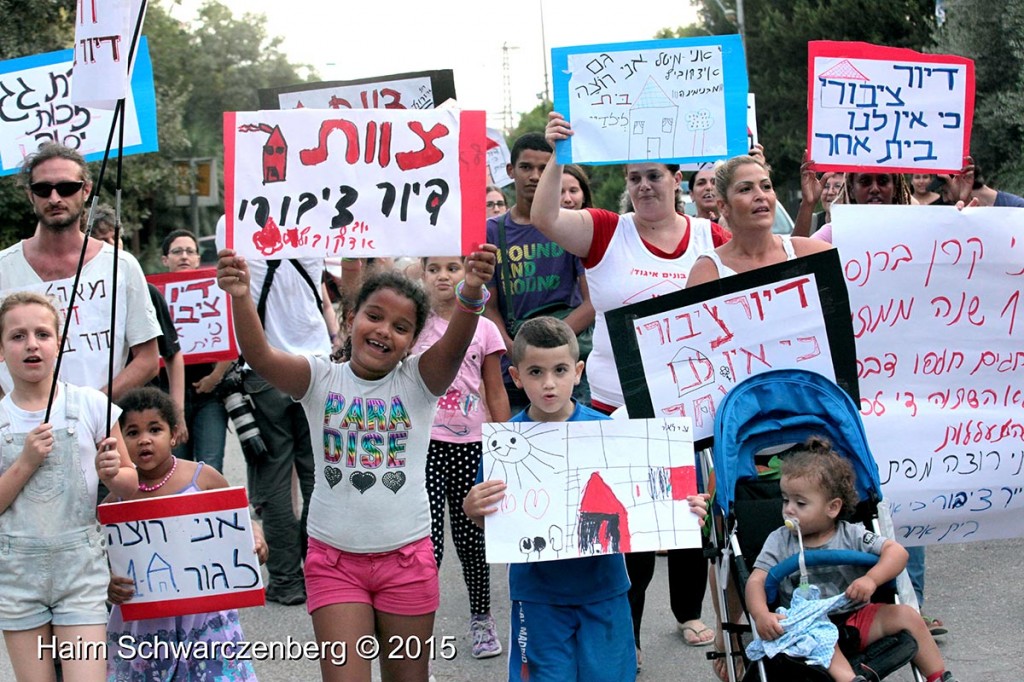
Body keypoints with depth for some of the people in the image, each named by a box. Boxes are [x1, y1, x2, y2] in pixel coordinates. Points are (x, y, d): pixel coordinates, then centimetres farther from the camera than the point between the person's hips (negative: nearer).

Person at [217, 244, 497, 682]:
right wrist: (241, 298, -38)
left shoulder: (418, 380, -3)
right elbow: (260, 356, -19)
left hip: (406, 556, 1)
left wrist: (471, 293, -43)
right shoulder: (321, 379, -2)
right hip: (333, 558, 0)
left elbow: (455, 345, -23)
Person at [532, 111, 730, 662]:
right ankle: (623, 632, 16)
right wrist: (557, 157, -26)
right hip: (620, 406, -2)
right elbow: (544, 218, -16)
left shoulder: (711, 238, 2)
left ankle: (689, 611, 37)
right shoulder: (607, 232, -3)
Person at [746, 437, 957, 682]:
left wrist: (871, 580, -27)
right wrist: (761, 615, -30)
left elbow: (897, 552, -8)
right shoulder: (780, 542, 1)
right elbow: (756, 581, -9)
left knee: (906, 615, -13)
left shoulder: (851, 536, 0)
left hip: (855, 618, 2)